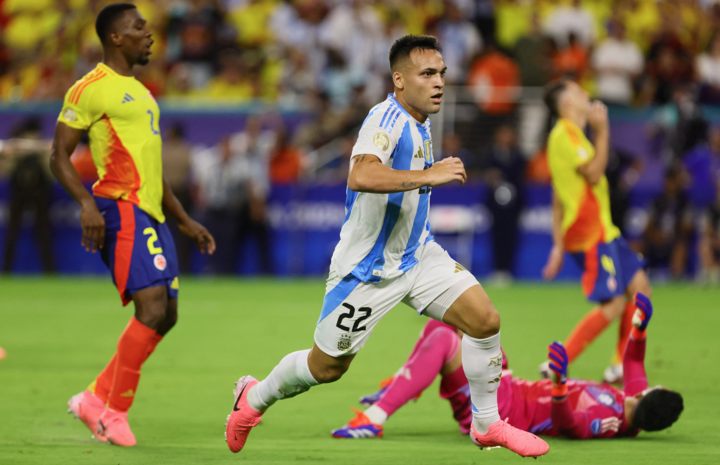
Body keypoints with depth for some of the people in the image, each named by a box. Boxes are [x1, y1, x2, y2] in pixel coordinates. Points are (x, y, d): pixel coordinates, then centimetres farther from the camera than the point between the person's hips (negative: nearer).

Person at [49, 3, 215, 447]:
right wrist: (87, 203, -24)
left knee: (166, 315, 5)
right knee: (154, 306, -19)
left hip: (151, 212, 9)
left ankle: (96, 399, 12)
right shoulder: (90, 89, -5)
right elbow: (60, 155, -9)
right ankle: (114, 411, -11)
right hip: (122, 210, -9)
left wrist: (186, 221, 27)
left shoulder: (139, 92, 24)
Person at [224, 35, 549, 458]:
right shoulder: (388, 119, -23)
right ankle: (255, 397, 35)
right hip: (367, 269, -7)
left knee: (485, 319, -10)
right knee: (327, 367, 7)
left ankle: (487, 424, 5)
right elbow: (361, 176, -43)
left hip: (417, 256, 8)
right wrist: (430, 175, -40)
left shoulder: (420, 123, 6)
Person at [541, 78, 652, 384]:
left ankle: (620, 367, 10)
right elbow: (593, 173, -21)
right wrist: (602, 130, -14)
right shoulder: (564, 134, -12)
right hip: (590, 233, -10)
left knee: (640, 288, 8)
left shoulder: (572, 135, 20)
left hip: (601, 230, 10)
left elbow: (558, 199, 20)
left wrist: (559, 245, 18)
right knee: (613, 305, -14)